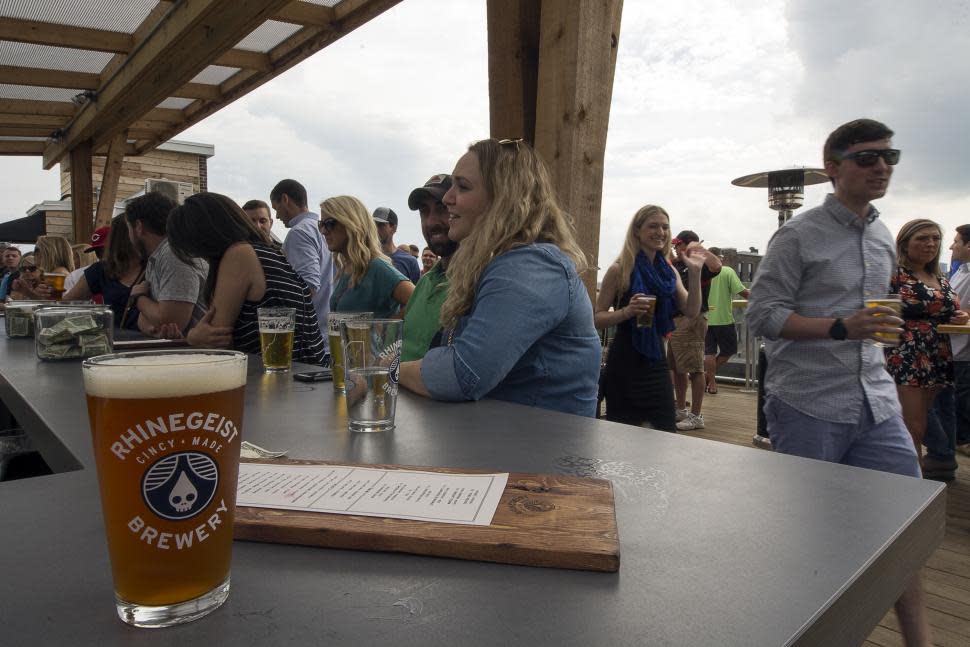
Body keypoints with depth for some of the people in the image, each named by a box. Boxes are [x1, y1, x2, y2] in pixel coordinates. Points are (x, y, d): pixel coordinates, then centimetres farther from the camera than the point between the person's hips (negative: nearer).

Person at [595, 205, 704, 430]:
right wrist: (627, 311, -26)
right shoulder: (619, 270, -8)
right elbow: (597, 318, -9)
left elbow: (692, 311, 0)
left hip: (656, 359, 5)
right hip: (625, 360, -5)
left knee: (667, 432, 8)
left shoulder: (669, 272, 7)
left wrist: (695, 273, -9)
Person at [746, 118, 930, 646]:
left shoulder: (883, 238, 14)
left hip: (875, 403, 7)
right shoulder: (798, 236, -9)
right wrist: (841, 328, -23)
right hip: (809, 407, -6)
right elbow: (762, 315, -15)